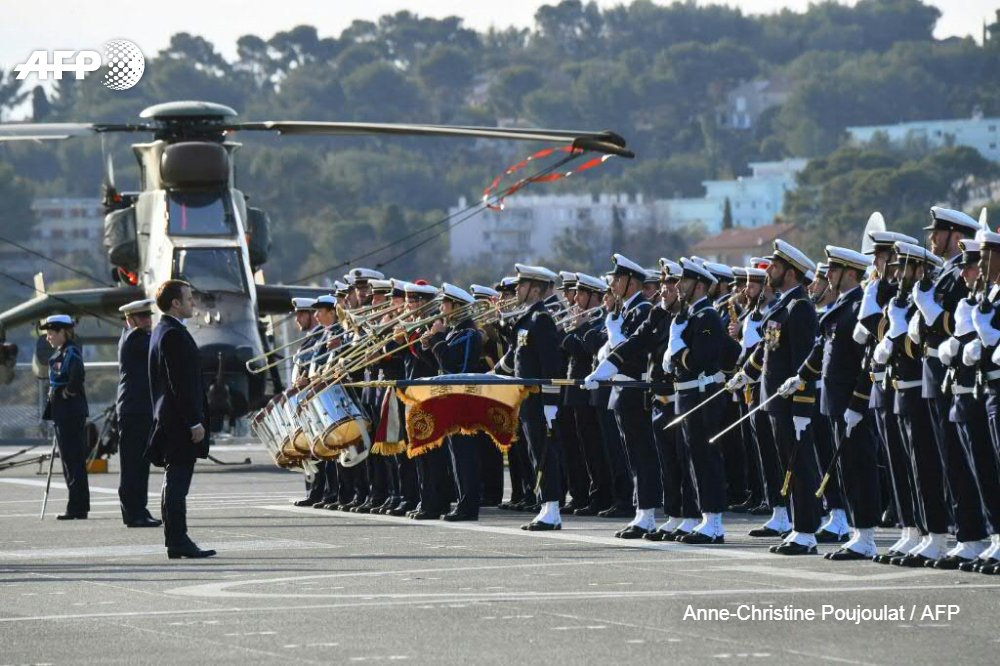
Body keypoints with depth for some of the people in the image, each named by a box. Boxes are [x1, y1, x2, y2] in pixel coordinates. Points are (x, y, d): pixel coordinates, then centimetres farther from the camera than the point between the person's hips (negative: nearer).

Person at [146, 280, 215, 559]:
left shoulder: (162, 332, 17)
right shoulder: (174, 334, -16)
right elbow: (181, 383, -20)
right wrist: (194, 422, -20)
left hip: (170, 418, 10)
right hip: (180, 420, -10)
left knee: (174, 483, 11)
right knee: (177, 482, -9)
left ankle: (176, 541, 14)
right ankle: (178, 541, -9)